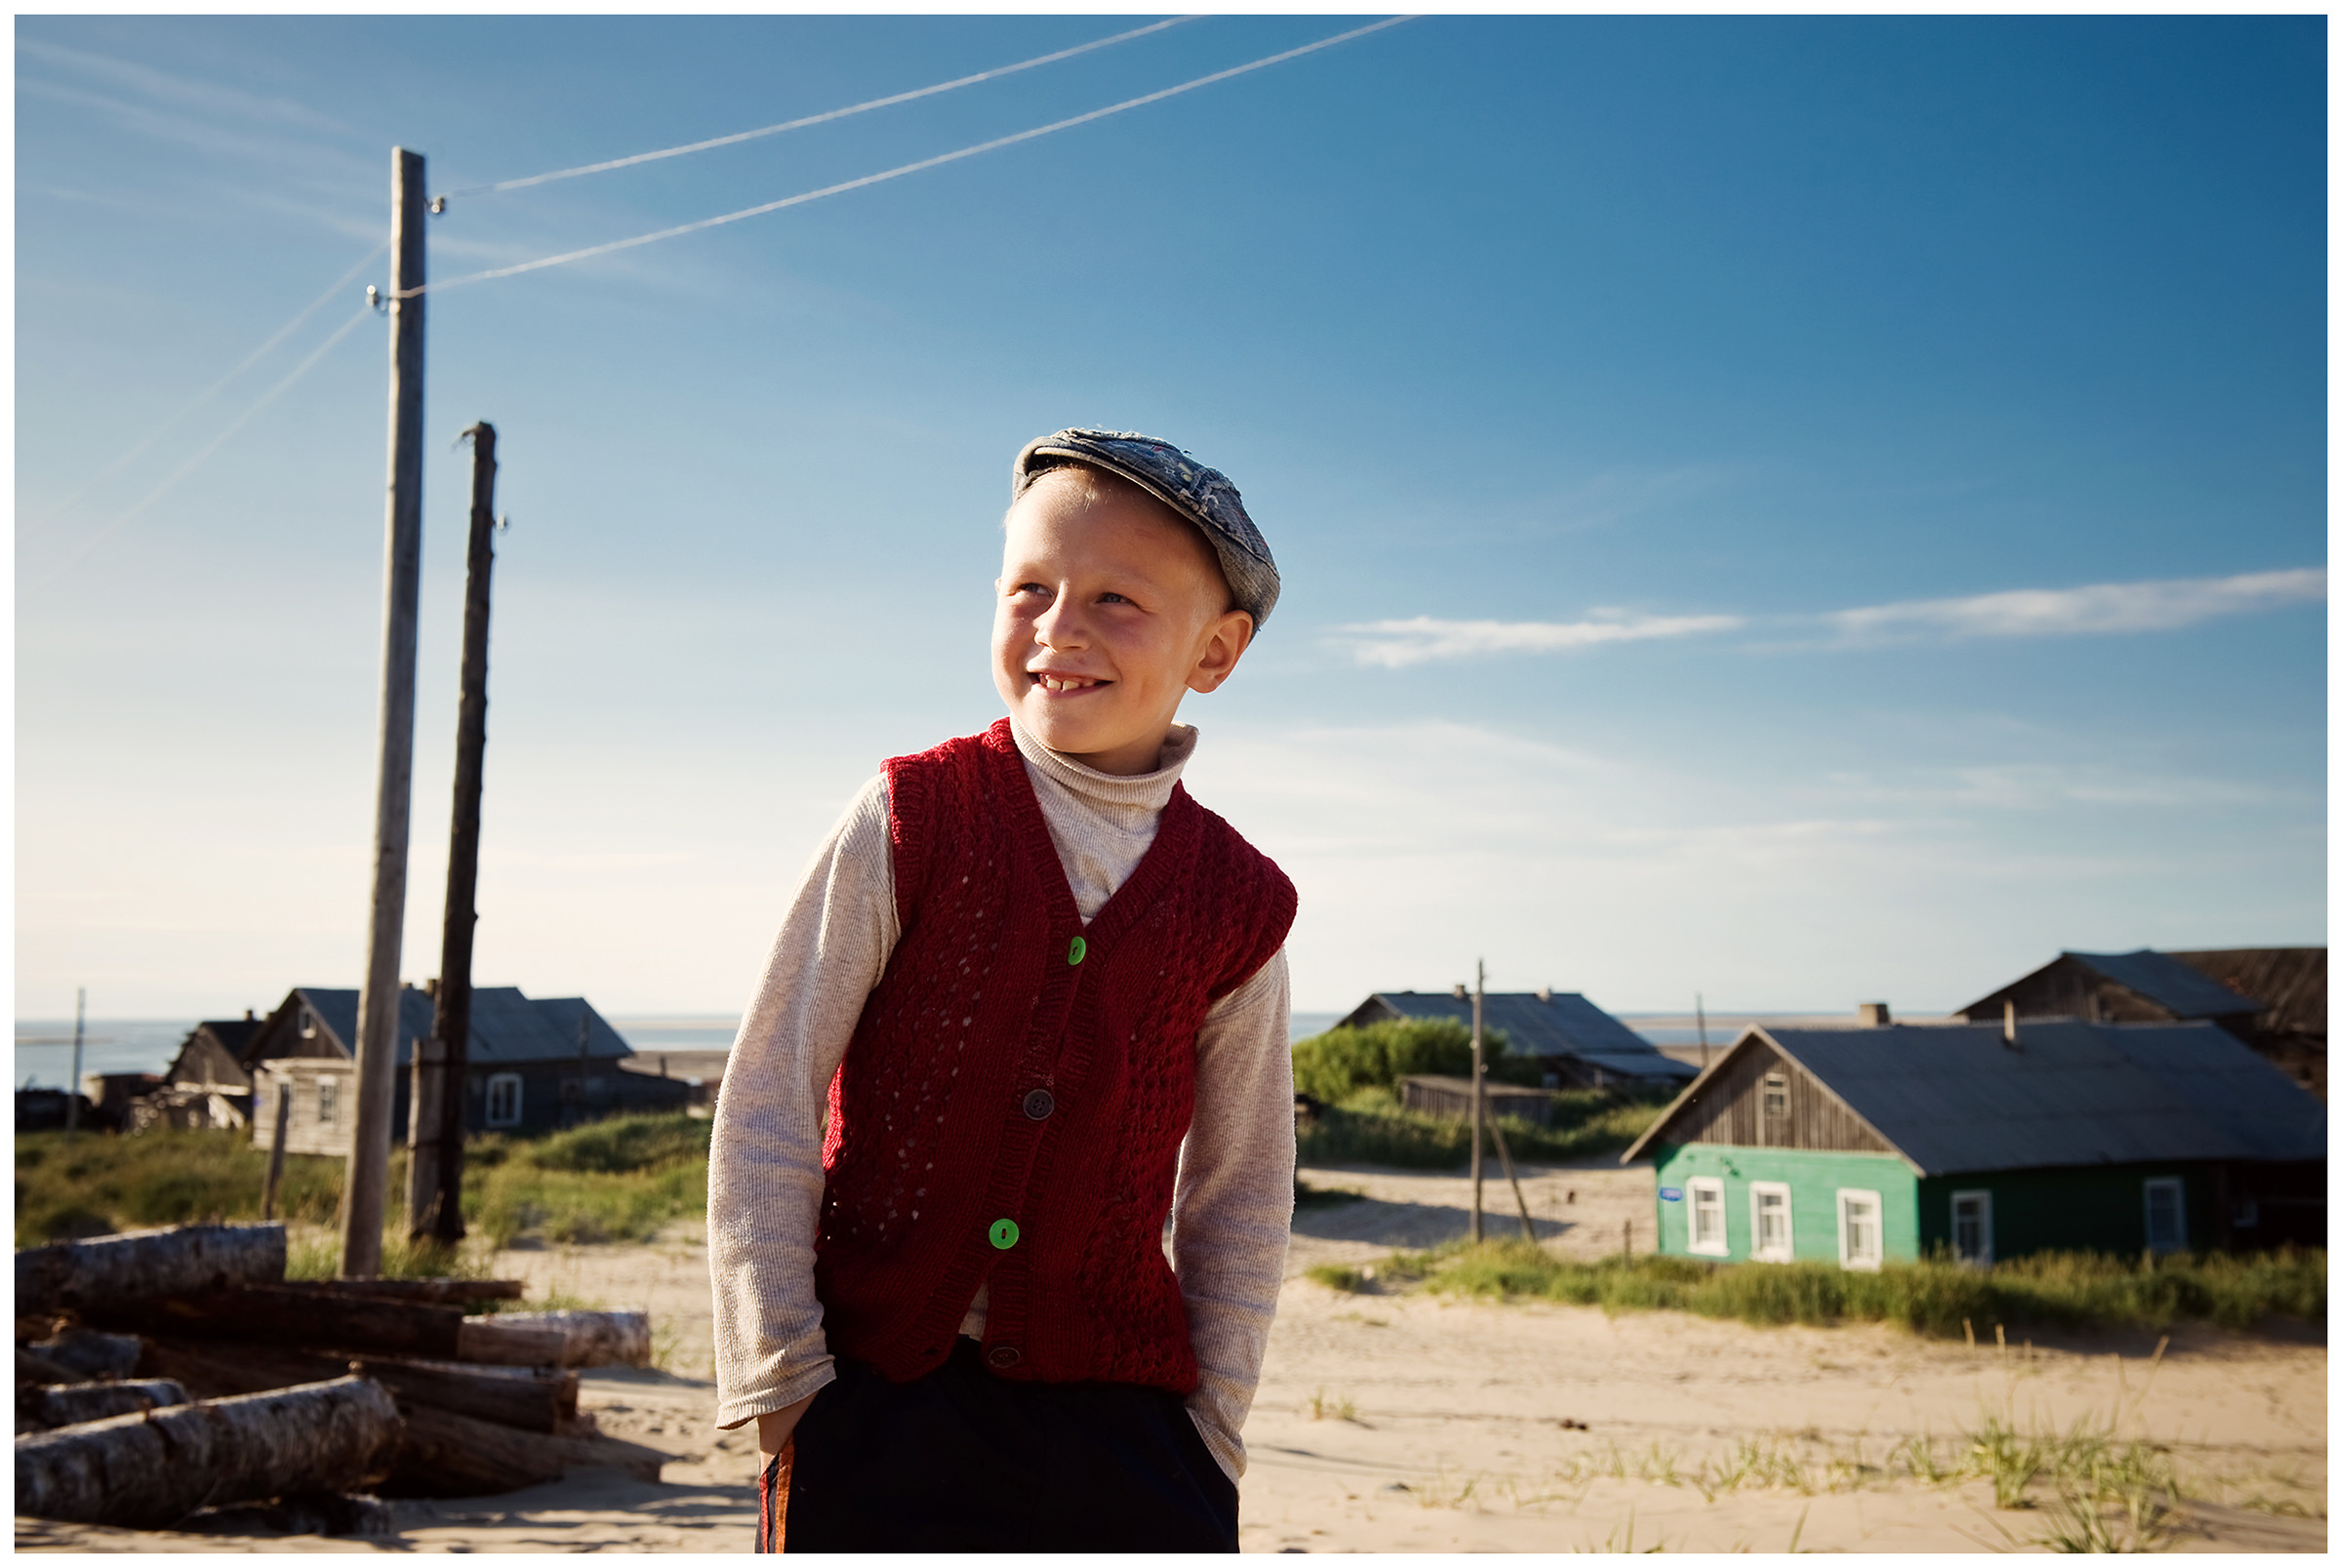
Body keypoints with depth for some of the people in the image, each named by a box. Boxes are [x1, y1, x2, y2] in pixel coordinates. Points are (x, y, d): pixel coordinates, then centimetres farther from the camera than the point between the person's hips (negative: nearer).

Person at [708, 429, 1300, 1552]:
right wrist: (781, 1378, -5)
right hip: (875, 1406, -2)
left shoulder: (1236, 910, 3)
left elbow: (1240, 1196, 12)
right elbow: (765, 1108, -3)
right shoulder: (907, 824, -3)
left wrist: (1208, 1439, 6)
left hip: (1115, 1411, 2)